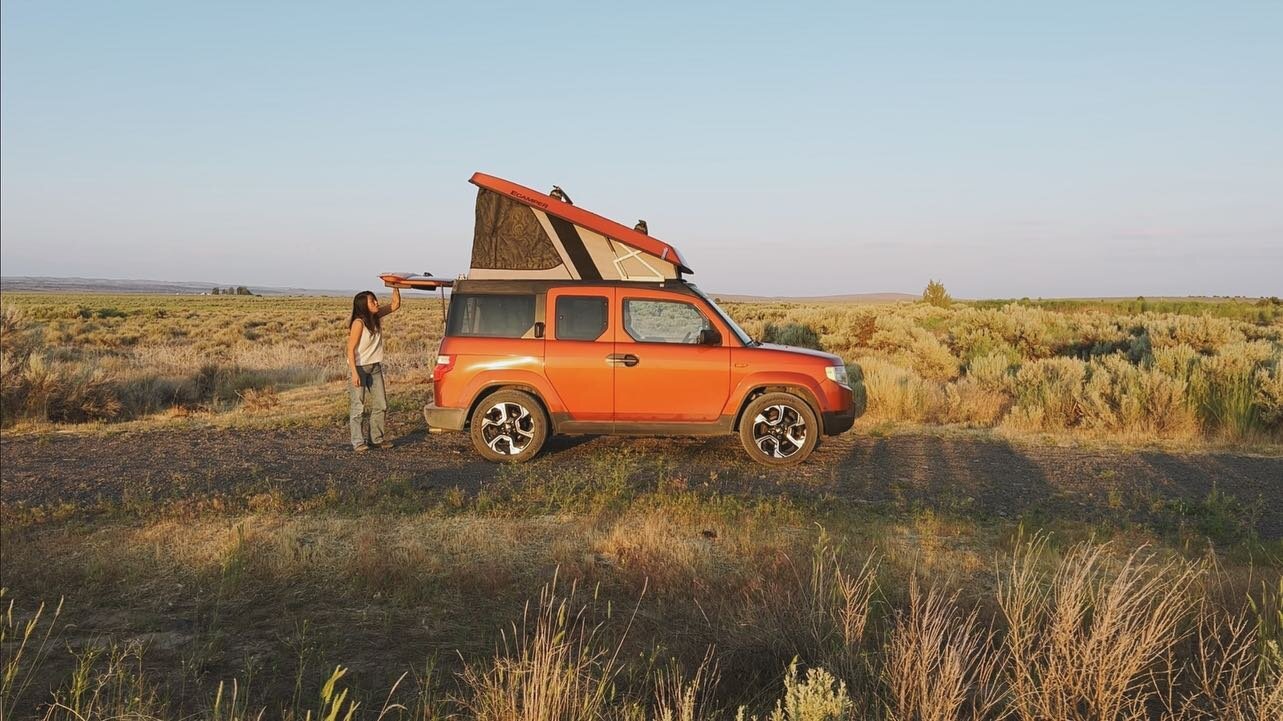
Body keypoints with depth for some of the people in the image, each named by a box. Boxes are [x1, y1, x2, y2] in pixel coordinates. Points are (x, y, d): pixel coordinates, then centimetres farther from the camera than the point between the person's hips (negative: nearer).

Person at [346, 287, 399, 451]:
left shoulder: (377, 317, 2)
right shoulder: (358, 323, -17)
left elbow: (395, 305, 9)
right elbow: (351, 349, -18)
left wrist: (395, 288, -6)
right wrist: (354, 373, -23)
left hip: (375, 367, 8)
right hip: (360, 368, -7)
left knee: (380, 405, 8)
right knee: (358, 406, -3)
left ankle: (376, 439, 16)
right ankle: (358, 442, 3)